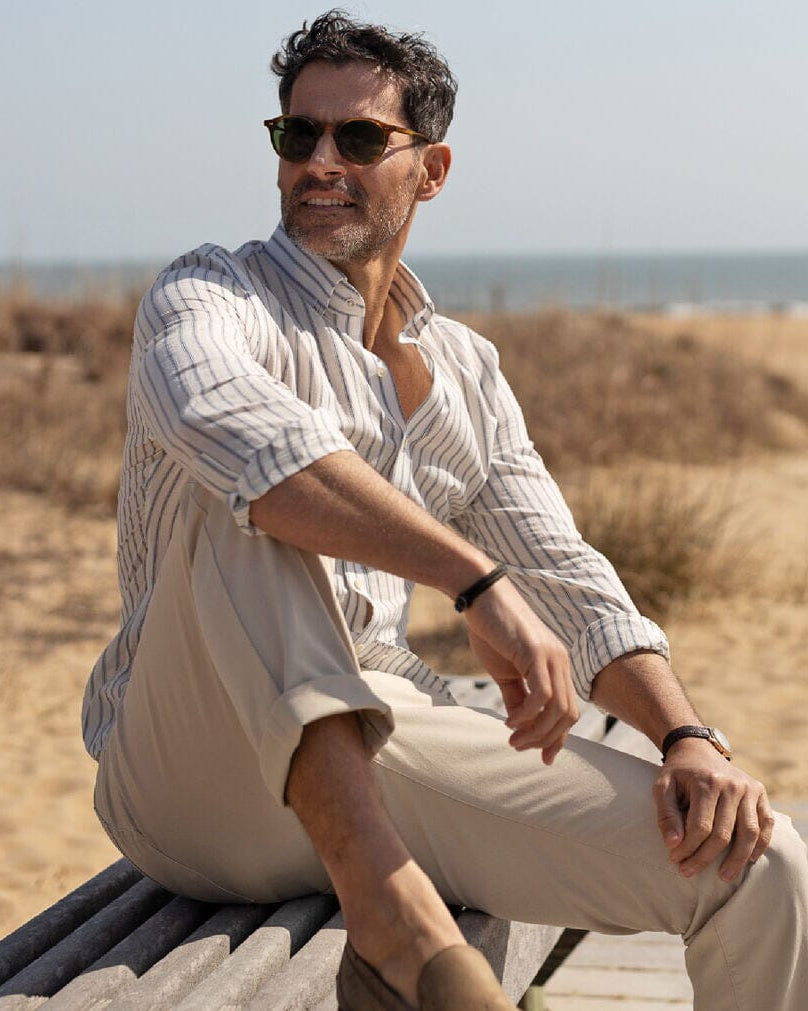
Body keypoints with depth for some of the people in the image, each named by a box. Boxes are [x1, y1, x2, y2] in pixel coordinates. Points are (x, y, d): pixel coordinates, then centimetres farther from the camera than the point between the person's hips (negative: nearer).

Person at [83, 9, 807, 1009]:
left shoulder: (467, 372, 15)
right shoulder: (207, 297, -4)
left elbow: (563, 578, 14)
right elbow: (228, 421, -28)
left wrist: (688, 736, -5)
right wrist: (478, 578, -36)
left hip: (383, 753, 5)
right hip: (197, 772, -4)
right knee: (247, 497, -34)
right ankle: (386, 908, -42)